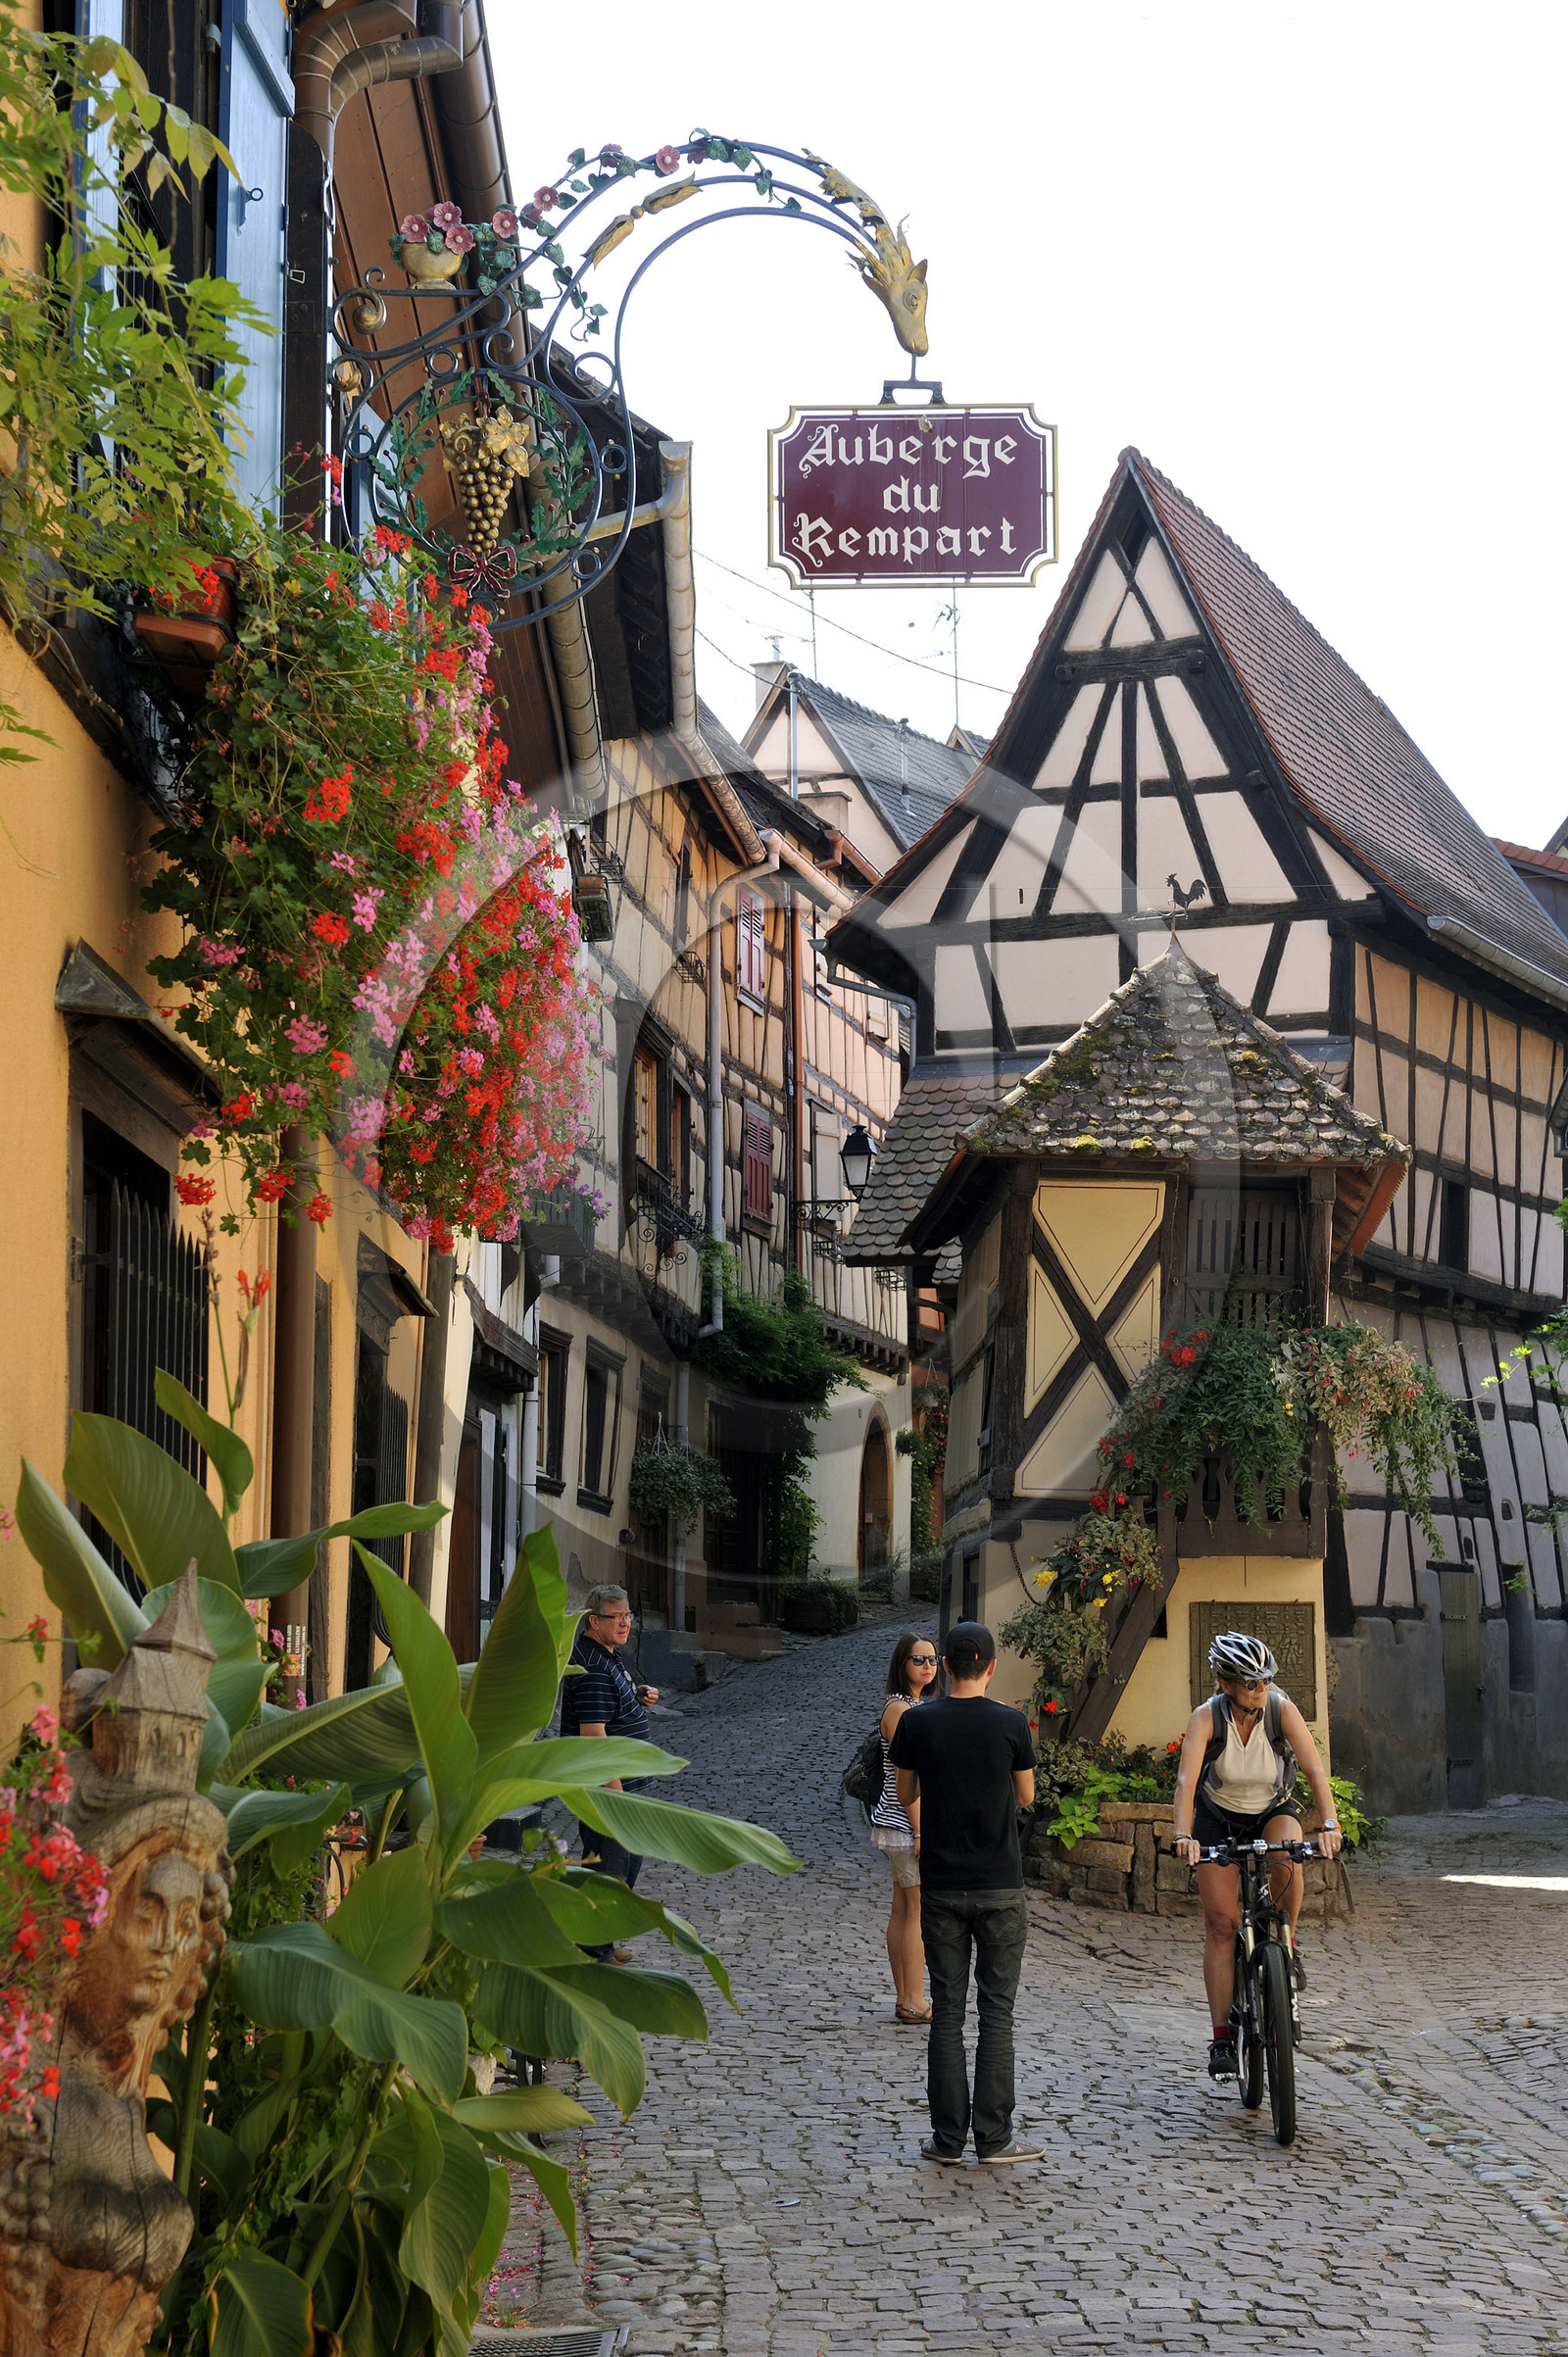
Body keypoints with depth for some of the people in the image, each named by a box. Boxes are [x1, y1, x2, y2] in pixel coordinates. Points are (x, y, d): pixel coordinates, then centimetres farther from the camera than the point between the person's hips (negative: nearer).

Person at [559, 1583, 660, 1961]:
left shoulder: (605, 1657, 11)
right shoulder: (593, 1668, -23)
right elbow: (593, 1735, -26)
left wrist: (637, 1696, 10)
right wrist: (617, 1794, -25)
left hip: (621, 1781, 11)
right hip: (603, 1787, -11)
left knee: (629, 1858, 21)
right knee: (606, 1863, -3)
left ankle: (601, 1943, 32)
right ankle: (594, 1953, 7)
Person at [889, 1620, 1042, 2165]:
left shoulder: (917, 1722, -4)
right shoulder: (1010, 1723, -6)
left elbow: (906, 1796, 8)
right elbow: (1026, 1797, 7)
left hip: (942, 1885, 1)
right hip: (1000, 1886, -1)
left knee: (947, 2011, 6)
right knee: (996, 2009, 4)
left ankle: (948, 2137, 8)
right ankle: (993, 2136, 3)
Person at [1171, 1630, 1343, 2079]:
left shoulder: (1281, 1709, -22)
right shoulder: (1207, 1717, -24)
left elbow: (1314, 1768, -31)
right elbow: (1186, 1778, -36)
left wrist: (1329, 1824, -45)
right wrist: (1183, 1835, -51)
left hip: (1274, 1812, 0)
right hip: (1219, 1819, 0)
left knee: (1286, 1859, -35)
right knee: (1221, 1921, -8)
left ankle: (1287, 1943, -7)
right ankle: (1222, 2037, -4)